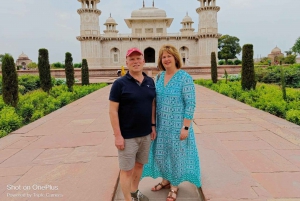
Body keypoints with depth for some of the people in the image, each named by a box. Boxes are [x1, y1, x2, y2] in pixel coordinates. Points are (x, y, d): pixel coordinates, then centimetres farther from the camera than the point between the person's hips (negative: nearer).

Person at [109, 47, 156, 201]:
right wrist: (118, 135, -16)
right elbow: (113, 111, -14)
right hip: (127, 136, -5)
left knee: (139, 164, 21)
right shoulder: (120, 83, -13)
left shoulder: (150, 82, 4)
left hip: (145, 134, 6)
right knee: (127, 170, 7)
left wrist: (153, 125, 9)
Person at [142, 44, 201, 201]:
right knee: (160, 153, 16)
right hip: (161, 125, 6)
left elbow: (190, 104, -16)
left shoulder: (185, 78, -15)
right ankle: (165, 180, 41)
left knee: (176, 154, 10)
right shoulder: (159, 77, 4)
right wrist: (153, 123, 10)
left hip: (177, 125, -6)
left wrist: (185, 127, -18)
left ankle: (174, 186, 32)